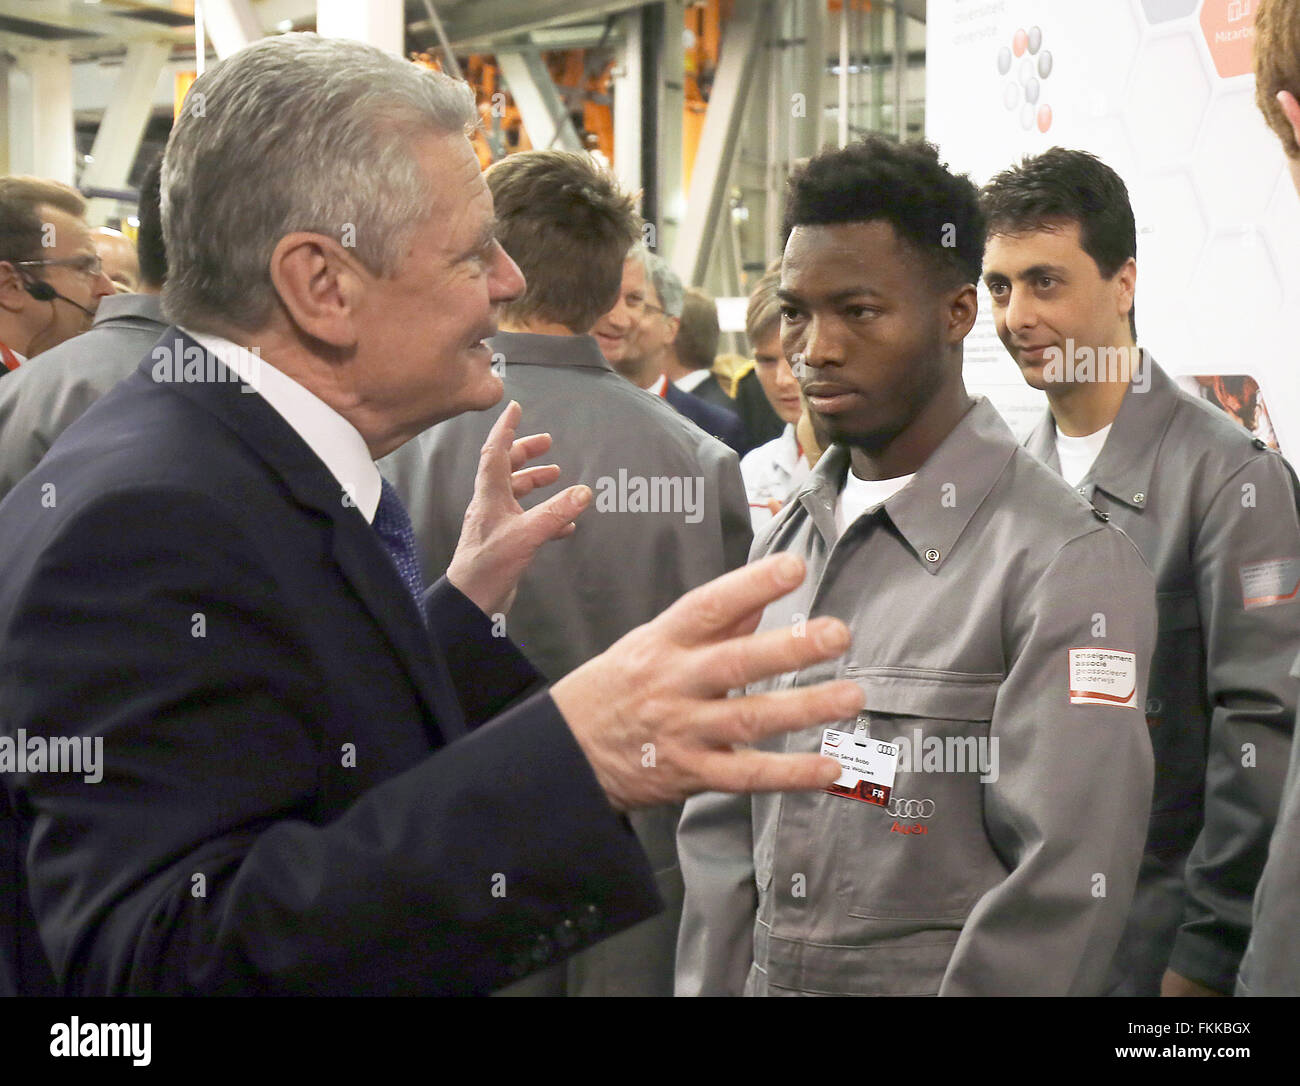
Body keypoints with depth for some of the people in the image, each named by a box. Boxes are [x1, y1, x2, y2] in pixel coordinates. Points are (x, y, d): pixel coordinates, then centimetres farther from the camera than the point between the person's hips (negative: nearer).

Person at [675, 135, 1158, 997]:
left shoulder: (1067, 565, -16)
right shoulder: (786, 544, 7)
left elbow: (1063, 890, -20)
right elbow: (723, 823, 7)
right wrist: (710, 985, -1)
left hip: (940, 977, -6)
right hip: (764, 975, 6)